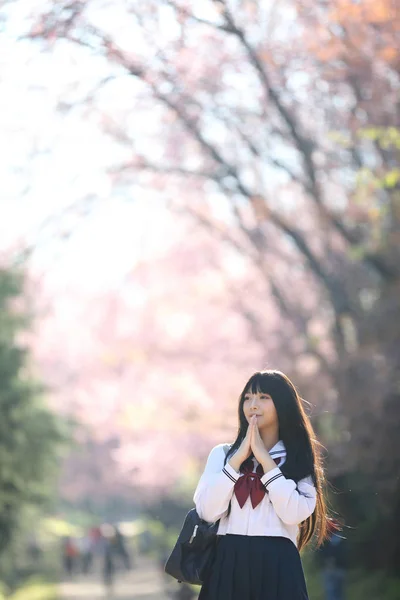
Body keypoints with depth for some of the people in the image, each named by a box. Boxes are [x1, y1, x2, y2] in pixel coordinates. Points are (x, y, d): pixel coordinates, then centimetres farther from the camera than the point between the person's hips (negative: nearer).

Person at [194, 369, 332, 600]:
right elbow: (207, 511, -3)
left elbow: (294, 514, -10)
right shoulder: (223, 453, 11)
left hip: (277, 566, -1)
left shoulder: (299, 459, 7)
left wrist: (264, 458, -7)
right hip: (229, 563, 1)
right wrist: (238, 457, -5)